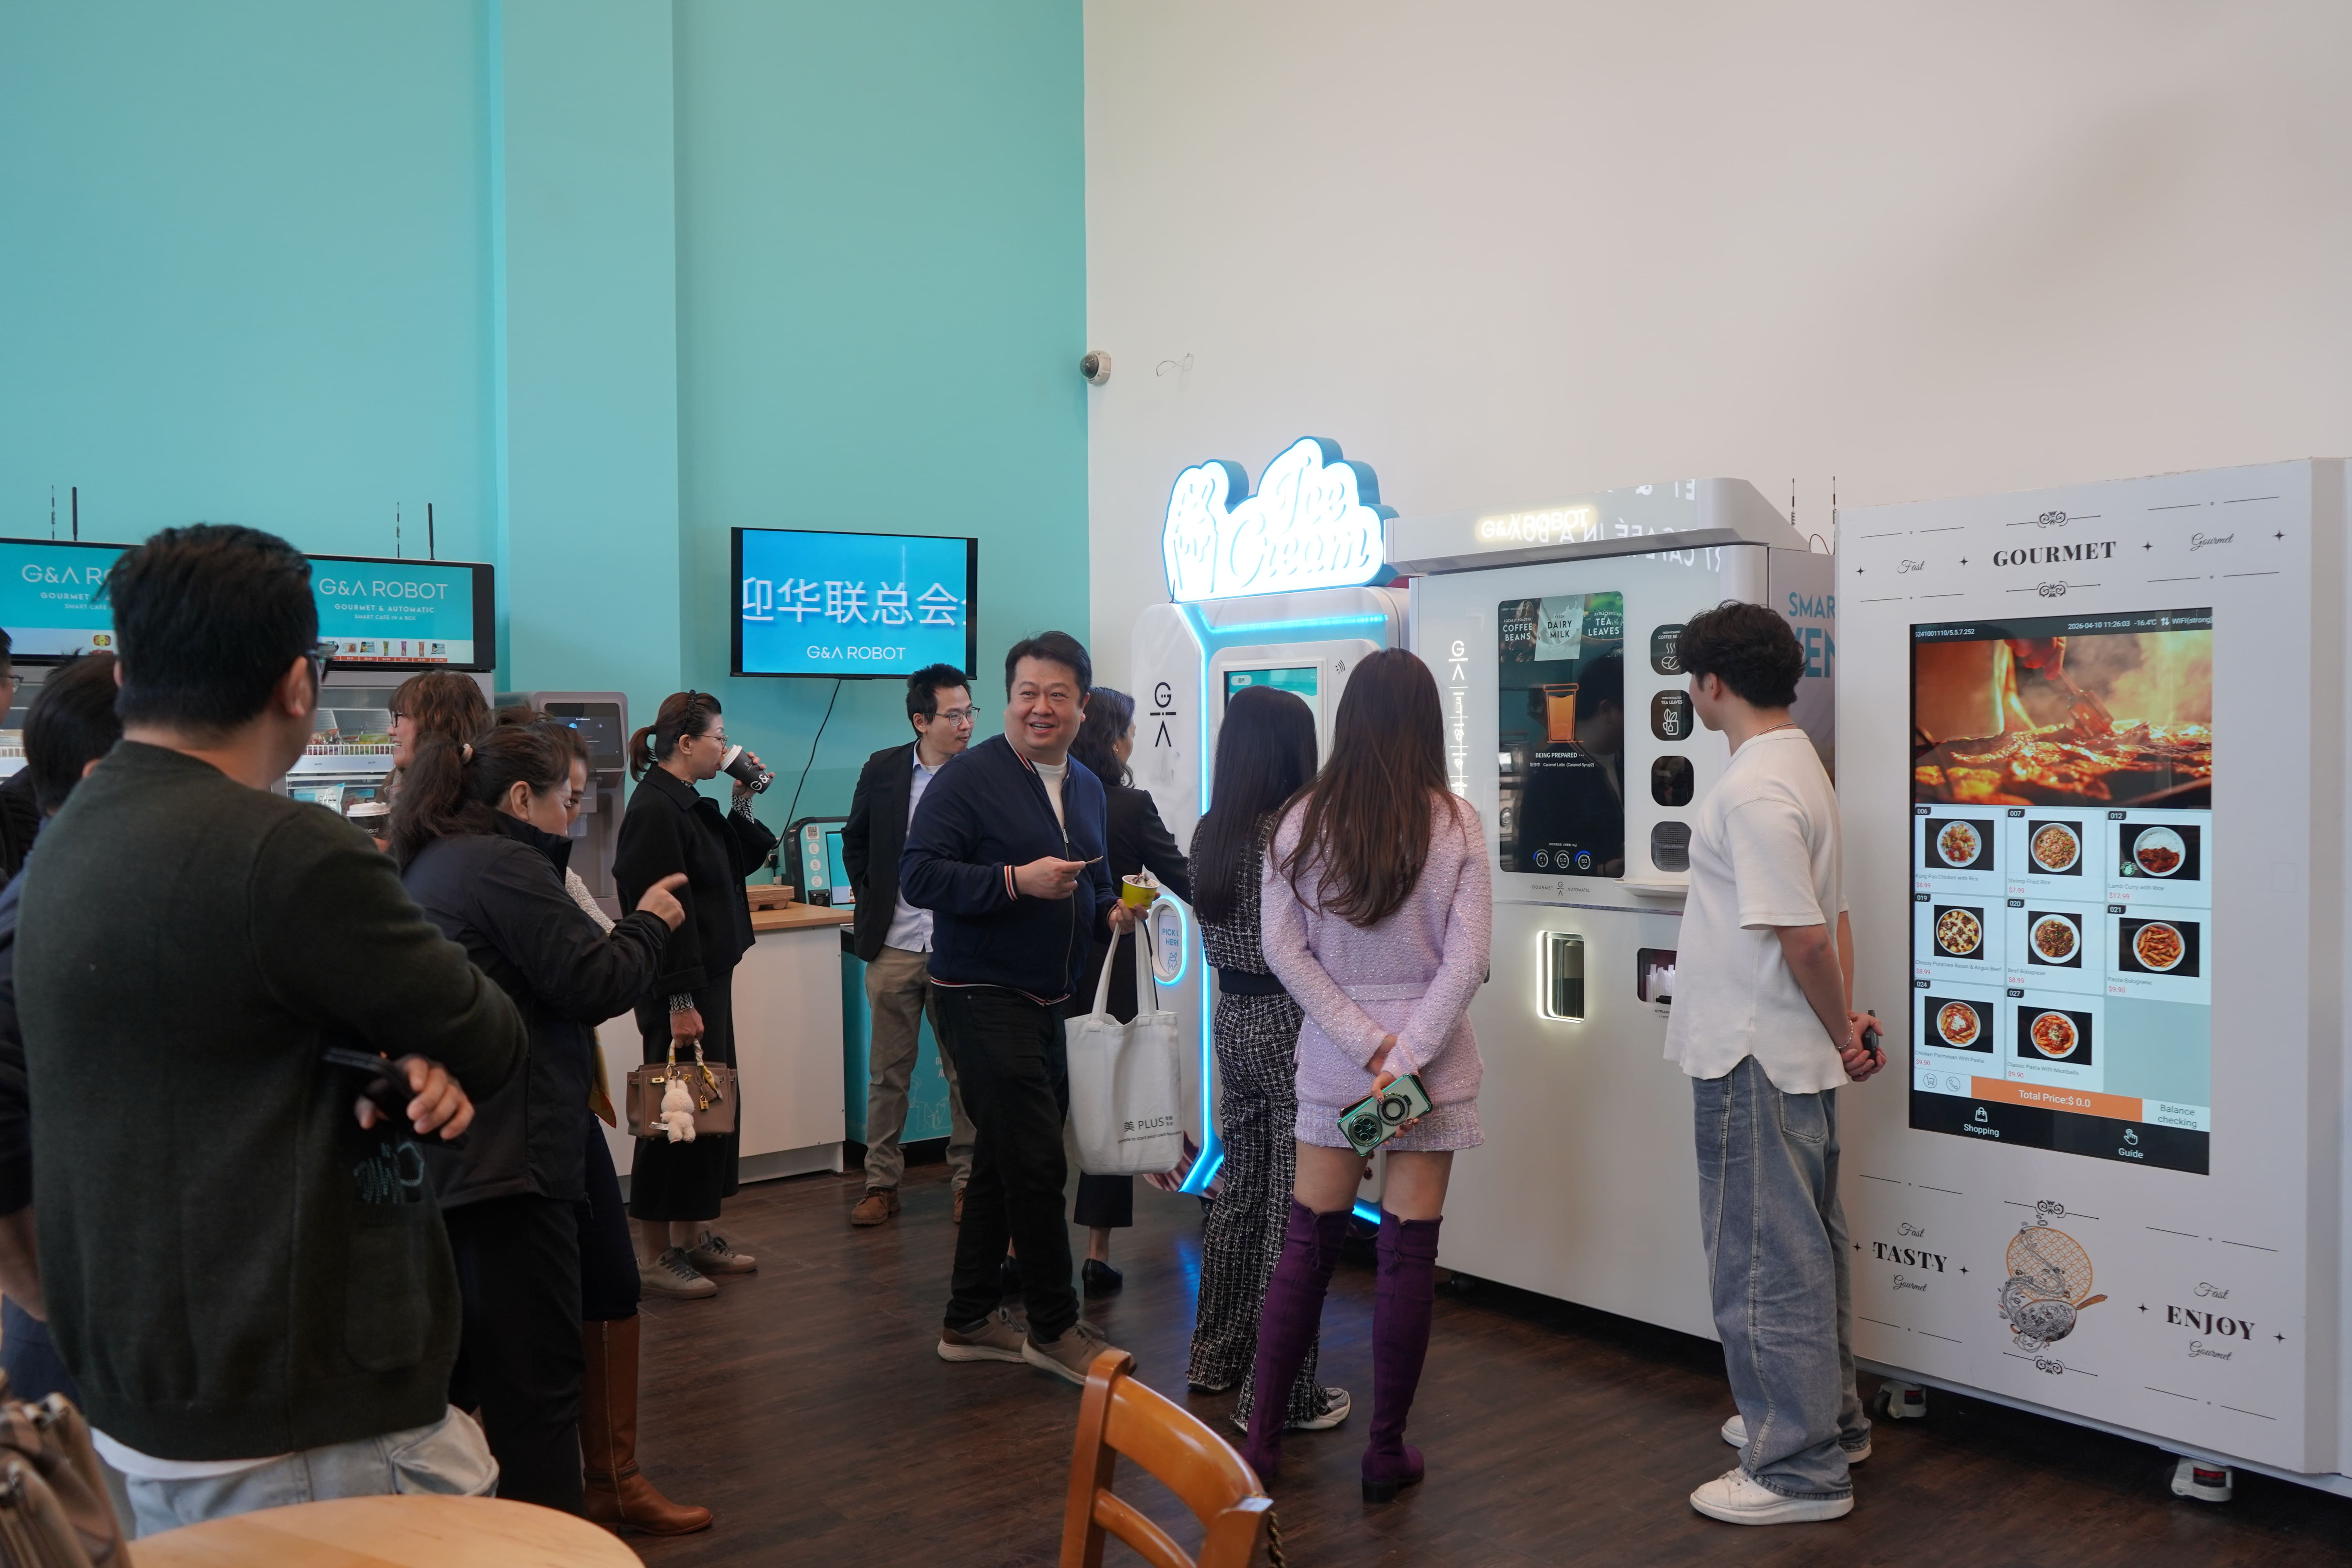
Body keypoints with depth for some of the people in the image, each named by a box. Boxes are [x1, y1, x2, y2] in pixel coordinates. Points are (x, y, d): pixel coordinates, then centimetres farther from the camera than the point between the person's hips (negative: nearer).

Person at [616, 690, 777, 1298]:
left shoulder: (688, 805, 13)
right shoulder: (655, 810, -17)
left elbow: (739, 864, 22)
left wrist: (743, 804, 10)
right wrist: (680, 1002, -24)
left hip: (709, 978, 10)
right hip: (680, 989, -10)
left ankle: (694, 1238, 27)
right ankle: (658, 1257, 8)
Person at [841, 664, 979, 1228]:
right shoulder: (882, 770, 2)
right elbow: (855, 843, 14)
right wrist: (872, 901, 7)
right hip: (895, 948, 2)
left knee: (967, 1073, 7)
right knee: (887, 1074, 9)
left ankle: (969, 1182, 19)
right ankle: (881, 1184, 20)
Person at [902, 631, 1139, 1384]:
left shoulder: (1087, 787, 13)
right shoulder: (968, 778, -12)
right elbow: (918, 874, -19)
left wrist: (1111, 913, 4)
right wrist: (1017, 880, -27)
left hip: (1044, 1003, 8)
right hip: (984, 1001, -8)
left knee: (1003, 1164, 16)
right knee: (1037, 1166, -6)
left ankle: (970, 1320, 29)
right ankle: (1055, 1327, 10)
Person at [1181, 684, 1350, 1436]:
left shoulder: (1210, 832, 5)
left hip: (1232, 1020, 8)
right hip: (1291, 1027, -8)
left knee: (1242, 1189, 19)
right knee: (1296, 1207, 1)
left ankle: (1218, 1355, 32)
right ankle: (1279, 1394, 10)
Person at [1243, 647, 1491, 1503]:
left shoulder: (1301, 821, -2)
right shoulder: (1456, 824, -6)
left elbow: (1284, 951, -5)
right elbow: (1466, 963, -12)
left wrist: (1368, 1045, -7)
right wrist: (1404, 1058, -12)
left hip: (1331, 1057, 2)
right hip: (1432, 1060, -2)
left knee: (1307, 1245, 12)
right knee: (1409, 1254, 7)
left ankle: (1264, 1433, 21)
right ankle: (1386, 1451, 17)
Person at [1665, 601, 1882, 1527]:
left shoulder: (1754, 790, -21)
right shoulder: (1801, 766, 12)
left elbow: (1804, 939, -23)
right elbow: (1830, 922, 13)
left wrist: (1842, 1037, -10)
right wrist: (1846, 1023, 7)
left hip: (1754, 1064, -10)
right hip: (1794, 1058, 10)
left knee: (1764, 1260, 0)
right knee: (1806, 1244, 20)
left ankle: (1799, 1470, 11)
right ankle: (1829, 1419, 35)